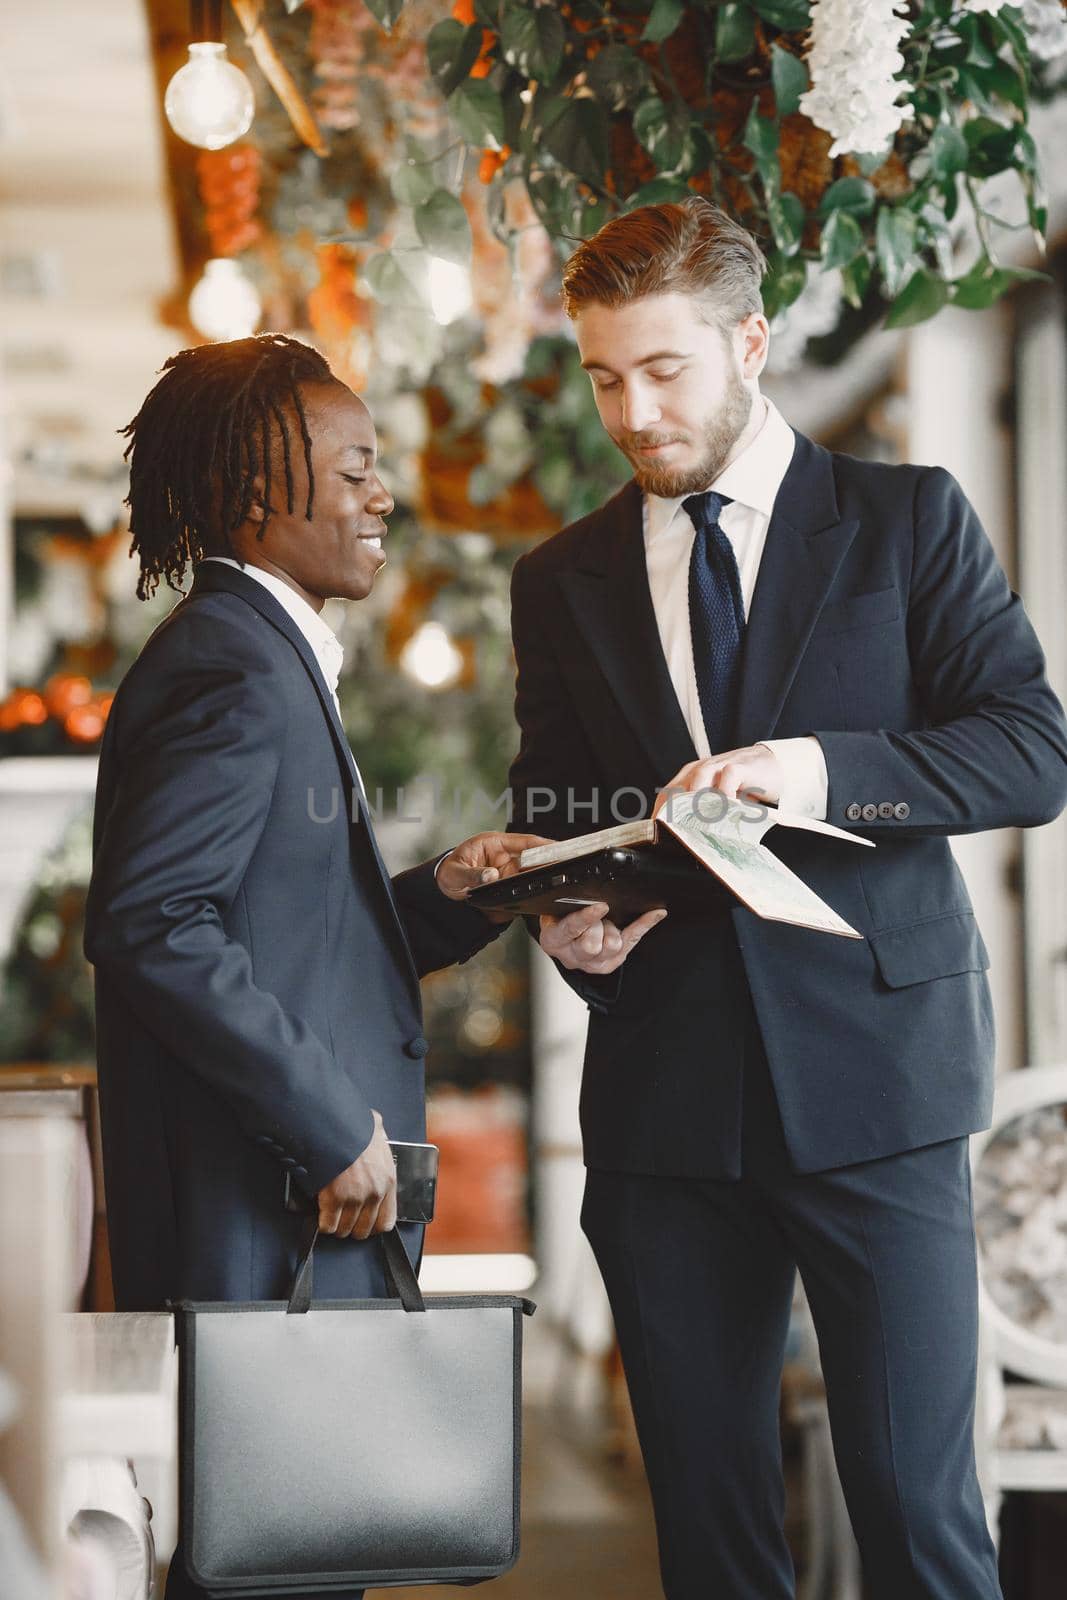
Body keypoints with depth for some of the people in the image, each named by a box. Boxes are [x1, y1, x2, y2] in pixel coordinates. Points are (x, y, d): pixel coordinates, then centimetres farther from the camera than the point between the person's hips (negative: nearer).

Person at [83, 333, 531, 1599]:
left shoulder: (271, 659, 20)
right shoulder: (231, 670, -13)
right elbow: (152, 924, -24)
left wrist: (439, 897, 8)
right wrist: (334, 1125, -21)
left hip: (309, 1211, 10)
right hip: (259, 1222, -10)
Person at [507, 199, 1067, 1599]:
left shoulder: (908, 522, 5)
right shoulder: (563, 580, 15)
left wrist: (822, 770, -18)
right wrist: (570, 922, -4)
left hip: (872, 1072, -3)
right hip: (666, 1099, 3)